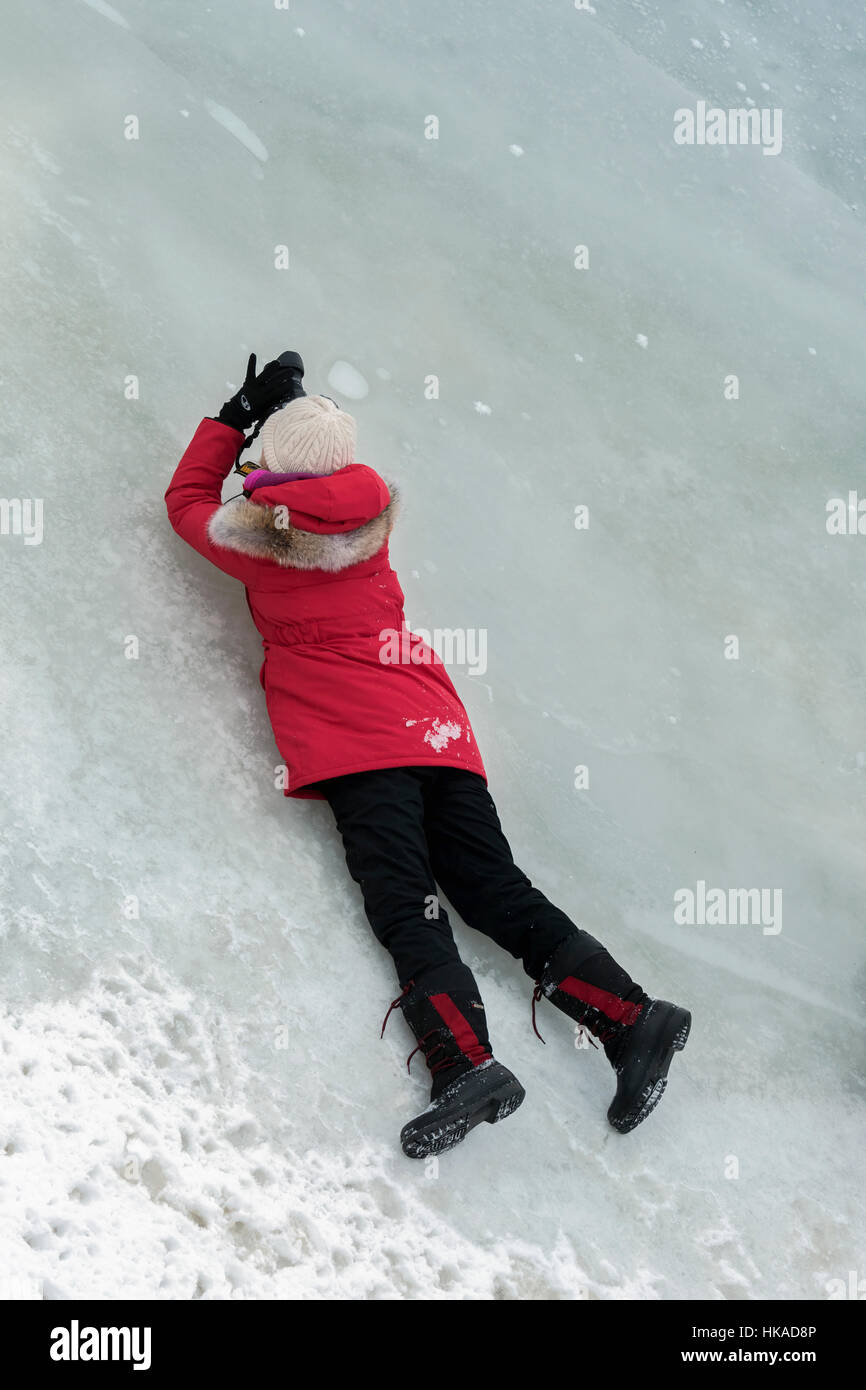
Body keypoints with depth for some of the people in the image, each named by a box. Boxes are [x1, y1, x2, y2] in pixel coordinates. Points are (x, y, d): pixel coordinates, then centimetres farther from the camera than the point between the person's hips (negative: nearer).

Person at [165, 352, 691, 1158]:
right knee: (495, 889, 4)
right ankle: (630, 1017, -7)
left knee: (405, 906, -13)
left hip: (351, 744, -5)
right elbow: (330, 474, 37)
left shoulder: (260, 537, 2)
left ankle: (466, 1064, -31)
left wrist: (237, 415, 31)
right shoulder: (372, 510, 11)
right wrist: (292, 406, 42)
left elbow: (188, 500, 24)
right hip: (436, 728, 5)